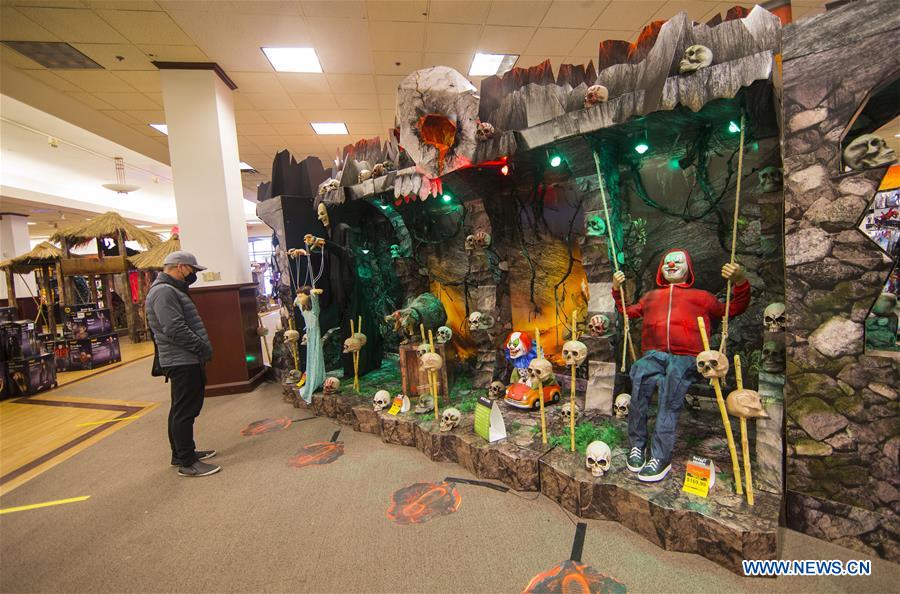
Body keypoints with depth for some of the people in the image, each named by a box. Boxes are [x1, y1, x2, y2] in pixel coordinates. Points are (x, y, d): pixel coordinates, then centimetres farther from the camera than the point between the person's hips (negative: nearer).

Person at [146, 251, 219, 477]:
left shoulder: (172, 289, 18)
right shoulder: (164, 291, -16)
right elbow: (175, 330, -25)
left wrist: (202, 348, 14)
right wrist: (202, 347, -17)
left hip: (186, 360, 11)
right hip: (182, 362, -11)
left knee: (181, 410, 19)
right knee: (185, 411, -4)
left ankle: (182, 453, 31)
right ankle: (187, 462, 4)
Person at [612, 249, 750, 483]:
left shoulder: (702, 296, 29)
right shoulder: (651, 295, 35)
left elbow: (734, 309, 22)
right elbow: (627, 312, 34)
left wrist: (740, 283, 5)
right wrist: (617, 290, 20)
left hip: (687, 357, -1)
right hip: (654, 355, 2)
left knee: (674, 376, -37)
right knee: (640, 373, -35)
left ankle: (661, 456, -37)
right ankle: (637, 445, -27)